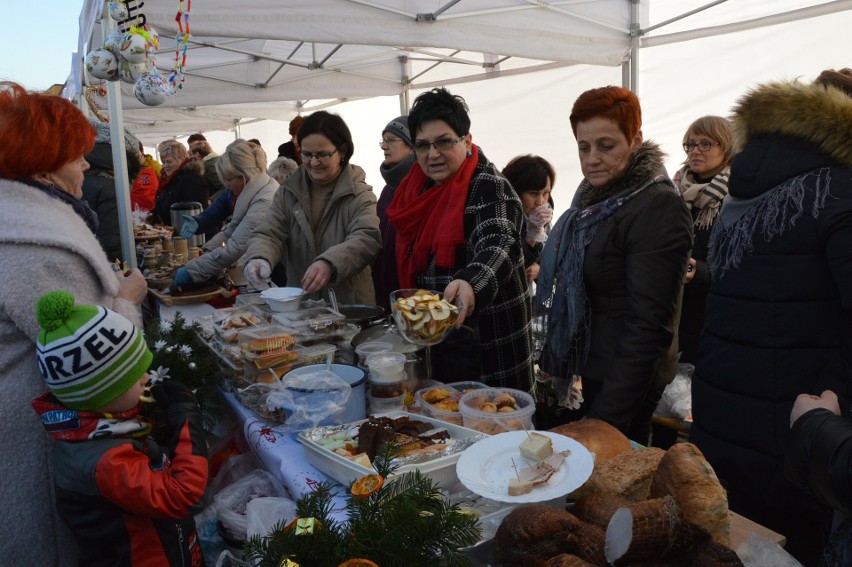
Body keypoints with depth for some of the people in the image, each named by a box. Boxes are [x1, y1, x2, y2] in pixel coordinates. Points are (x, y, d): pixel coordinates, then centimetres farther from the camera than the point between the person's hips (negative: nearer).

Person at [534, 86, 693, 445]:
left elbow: (649, 323, -23)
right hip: (592, 368, 8)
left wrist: (607, 413, -23)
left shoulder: (658, 207, -20)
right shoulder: (595, 197, 6)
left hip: (625, 380, -8)